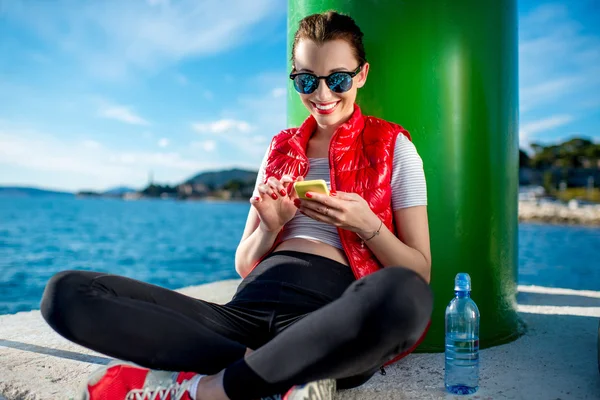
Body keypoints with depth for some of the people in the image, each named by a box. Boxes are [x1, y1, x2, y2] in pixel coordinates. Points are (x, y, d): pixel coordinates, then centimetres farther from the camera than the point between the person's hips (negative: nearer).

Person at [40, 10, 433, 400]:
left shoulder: (392, 146, 9)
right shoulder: (282, 148, 18)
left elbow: (419, 276, 6)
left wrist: (367, 225, -12)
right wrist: (270, 227, -4)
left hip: (335, 318, -3)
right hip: (253, 305, 4)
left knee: (405, 293, -40)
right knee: (67, 292, -13)